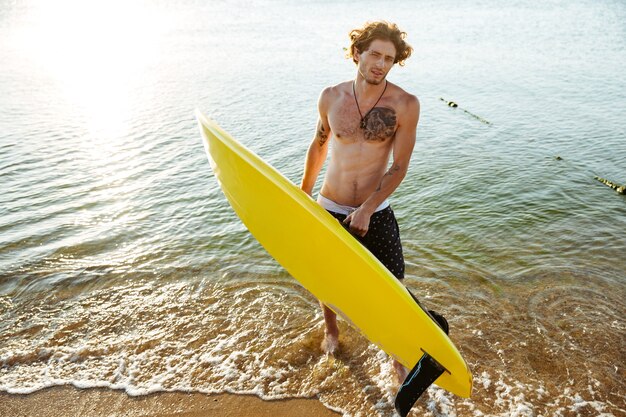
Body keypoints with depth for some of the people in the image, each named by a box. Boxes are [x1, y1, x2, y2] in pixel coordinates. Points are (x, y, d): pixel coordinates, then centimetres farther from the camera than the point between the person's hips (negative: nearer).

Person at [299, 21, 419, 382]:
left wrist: (367, 210, -20)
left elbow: (399, 167, -11)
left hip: (376, 213, -2)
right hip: (329, 210, 2)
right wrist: (304, 193, 19)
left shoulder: (405, 104, -11)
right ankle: (331, 330, 50)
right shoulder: (331, 97, -4)